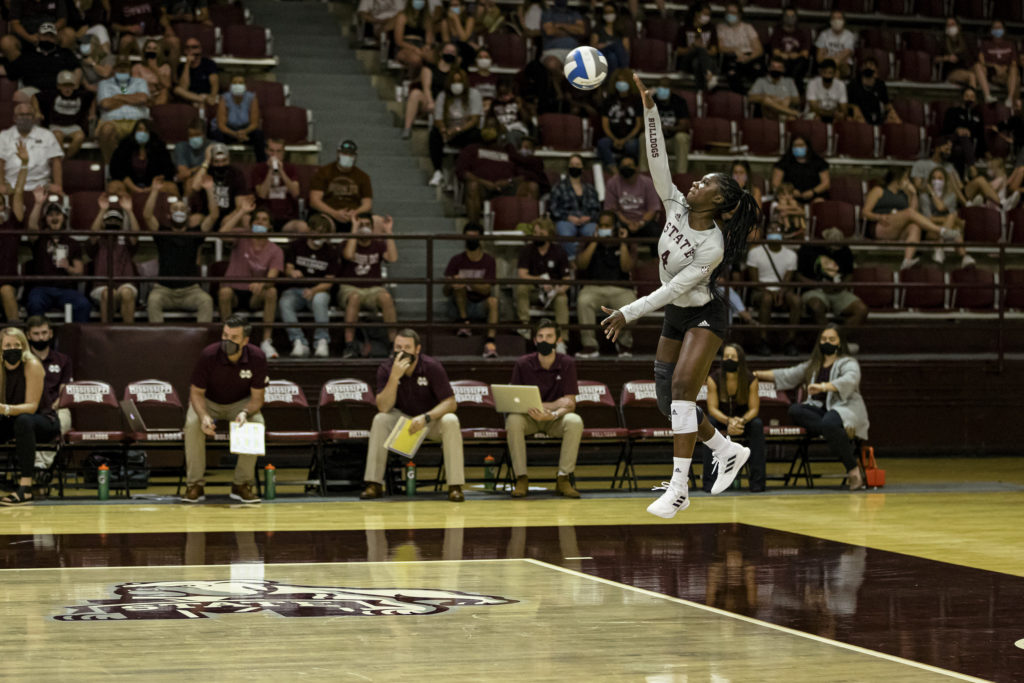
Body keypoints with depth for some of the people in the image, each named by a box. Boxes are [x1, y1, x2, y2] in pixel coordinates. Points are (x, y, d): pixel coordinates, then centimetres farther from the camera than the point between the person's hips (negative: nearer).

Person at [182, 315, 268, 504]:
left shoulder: (257, 358, -21)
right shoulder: (208, 355, -25)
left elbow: (257, 397, -14)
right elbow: (197, 391, -15)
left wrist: (245, 413, -36)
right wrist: (204, 416, -34)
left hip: (241, 402, 1)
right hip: (209, 401, -1)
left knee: (257, 423, -30)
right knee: (193, 424, -32)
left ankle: (242, 484, -17)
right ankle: (195, 485, -20)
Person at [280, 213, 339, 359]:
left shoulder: (331, 251, 3)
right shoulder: (296, 245, 6)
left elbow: (329, 281, -4)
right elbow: (288, 268, 2)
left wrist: (314, 291, -24)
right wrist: (292, 273, -26)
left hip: (319, 291, -1)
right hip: (295, 289, 1)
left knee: (319, 300, -38)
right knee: (285, 303, -33)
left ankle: (322, 341, -31)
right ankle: (299, 342, -35)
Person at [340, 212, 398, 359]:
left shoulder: (379, 245, 12)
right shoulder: (348, 243, 6)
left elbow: (393, 258, -8)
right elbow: (349, 255, -19)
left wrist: (388, 232, -7)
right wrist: (354, 231, -13)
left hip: (373, 289, 2)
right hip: (350, 288, -2)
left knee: (386, 297, -33)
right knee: (354, 297, -38)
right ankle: (349, 345, -38)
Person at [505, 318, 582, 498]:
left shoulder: (567, 363, -5)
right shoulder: (522, 364, -7)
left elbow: (570, 404, -10)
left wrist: (552, 414, -34)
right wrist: (553, 404, -15)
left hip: (555, 418, 0)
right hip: (529, 417, 0)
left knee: (575, 422, -32)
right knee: (513, 420, -33)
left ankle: (563, 478, -20)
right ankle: (521, 479, -24)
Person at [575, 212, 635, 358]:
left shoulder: (627, 245, 12)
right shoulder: (590, 244, 17)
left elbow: (627, 267, -5)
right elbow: (581, 264, -1)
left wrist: (623, 243, -4)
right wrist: (594, 242, 0)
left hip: (620, 288, -1)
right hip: (593, 287, 1)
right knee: (583, 302, -35)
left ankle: (624, 344, -6)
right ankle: (589, 345, -27)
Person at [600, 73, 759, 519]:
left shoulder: (712, 246, -24)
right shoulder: (676, 208, -6)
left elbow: (674, 288, -25)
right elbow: (657, 160, -11)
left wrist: (628, 313, -27)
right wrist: (650, 108, -20)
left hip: (704, 317, -8)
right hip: (674, 319, 8)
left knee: (682, 387, -23)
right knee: (668, 401, 7)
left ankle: (679, 488, -24)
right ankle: (728, 452, 28)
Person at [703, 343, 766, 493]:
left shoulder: (751, 379, -14)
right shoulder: (713, 379, -16)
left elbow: (754, 409, -15)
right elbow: (712, 408, -18)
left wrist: (742, 421, -37)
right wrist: (729, 421, -37)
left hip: (744, 420, 0)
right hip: (721, 419, 0)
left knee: (757, 424, -32)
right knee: (709, 424, -34)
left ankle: (757, 481, -27)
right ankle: (709, 479, -31)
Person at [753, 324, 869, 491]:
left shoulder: (848, 363, 3)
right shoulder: (812, 366, 25)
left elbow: (849, 381, -19)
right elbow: (787, 375, 30)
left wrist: (823, 387, -36)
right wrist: (759, 374, 23)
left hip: (845, 408, -6)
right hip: (819, 410, 6)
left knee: (829, 422, -41)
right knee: (794, 411, -24)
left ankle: (853, 468, -30)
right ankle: (840, 432, -34)